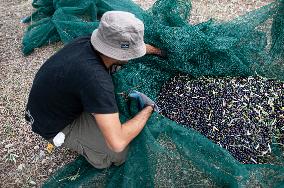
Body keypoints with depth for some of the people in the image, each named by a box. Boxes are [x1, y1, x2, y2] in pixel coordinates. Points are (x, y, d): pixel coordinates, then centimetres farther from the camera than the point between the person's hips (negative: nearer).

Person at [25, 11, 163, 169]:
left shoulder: (88, 42, -16)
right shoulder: (94, 78, -40)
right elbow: (117, 142, -39)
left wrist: (157, 50, 17)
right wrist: (149, 108, -26)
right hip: (55, 126, -7)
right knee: (125, 151, -15)